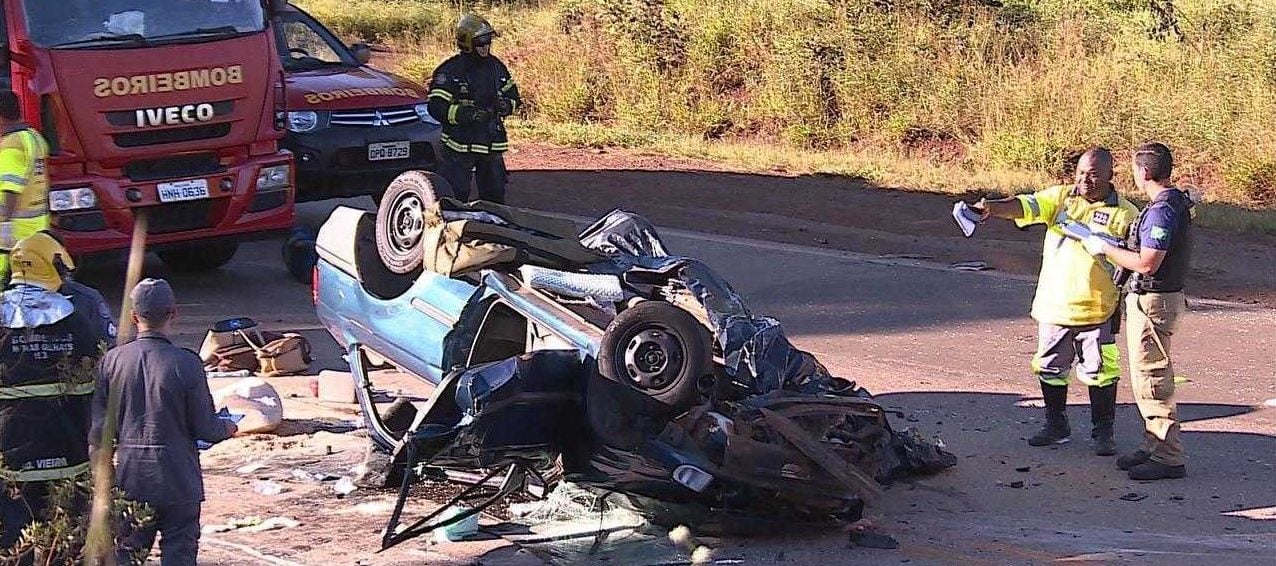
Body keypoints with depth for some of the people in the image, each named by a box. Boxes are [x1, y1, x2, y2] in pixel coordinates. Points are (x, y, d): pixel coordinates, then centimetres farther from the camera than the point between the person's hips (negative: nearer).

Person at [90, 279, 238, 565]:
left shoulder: (112, 360, -5)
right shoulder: (187, 364, -14)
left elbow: (98, 426, -1)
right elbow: (205, 428, -9)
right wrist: (229, 428, 12)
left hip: (128, 478, 3)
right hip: (178, 478, -3)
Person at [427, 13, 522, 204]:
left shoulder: (496, 66, 9)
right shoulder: (450, 71, -10)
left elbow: (512, 94, 20)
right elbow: (436, 107, -15)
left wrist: (506, 105, -3)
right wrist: (463, 113, -27)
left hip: (492, 145, 6)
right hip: (460, 144, -6)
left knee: (495, 194, 13)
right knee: (455, 195, -7)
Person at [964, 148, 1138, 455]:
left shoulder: (1124, 214, -3)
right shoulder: (1060, 197, 3)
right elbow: (1024, 206, -12)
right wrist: (992, 207, -30)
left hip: (1097, 310, -3)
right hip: (1053, 305, 3)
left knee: (1101, 372, 3)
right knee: (1051, 369, 13)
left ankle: (1103, 432, 17)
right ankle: (1056, 426, 30)